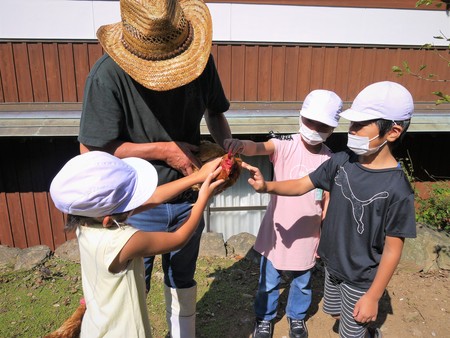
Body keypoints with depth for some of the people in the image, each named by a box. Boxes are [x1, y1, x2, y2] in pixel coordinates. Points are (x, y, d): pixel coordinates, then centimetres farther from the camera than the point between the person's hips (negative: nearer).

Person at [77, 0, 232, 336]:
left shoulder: (201, 59, -11)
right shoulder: (109, 75, -23)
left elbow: (215, 112, 6)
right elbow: (91, 151, -19)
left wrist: (228, 146, -13)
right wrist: (163, 150, -21)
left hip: (187, 199, 4)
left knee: (182, 280, 26)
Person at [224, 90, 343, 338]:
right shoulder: (284, 146, -15)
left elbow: (328, 202, 1)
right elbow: (259, 148, -37)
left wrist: (324, 236, 5)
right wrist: (241, 145, -59)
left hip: (307, 235, 2)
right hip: (277, 231, -2)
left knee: (302, 282, 24)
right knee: (268, 281, 17)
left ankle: (297, 316, 52)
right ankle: (264, 318, 45)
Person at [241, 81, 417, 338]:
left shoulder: (397, 190, -26)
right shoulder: (341, 161, -12)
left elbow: (392, 249, -19)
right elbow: (302, 185, -6)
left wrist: (373, 296, -14)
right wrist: (266, 186, -23)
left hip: (362, 279, -5)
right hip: (333, 263, 6)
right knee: (336, 313, 29)